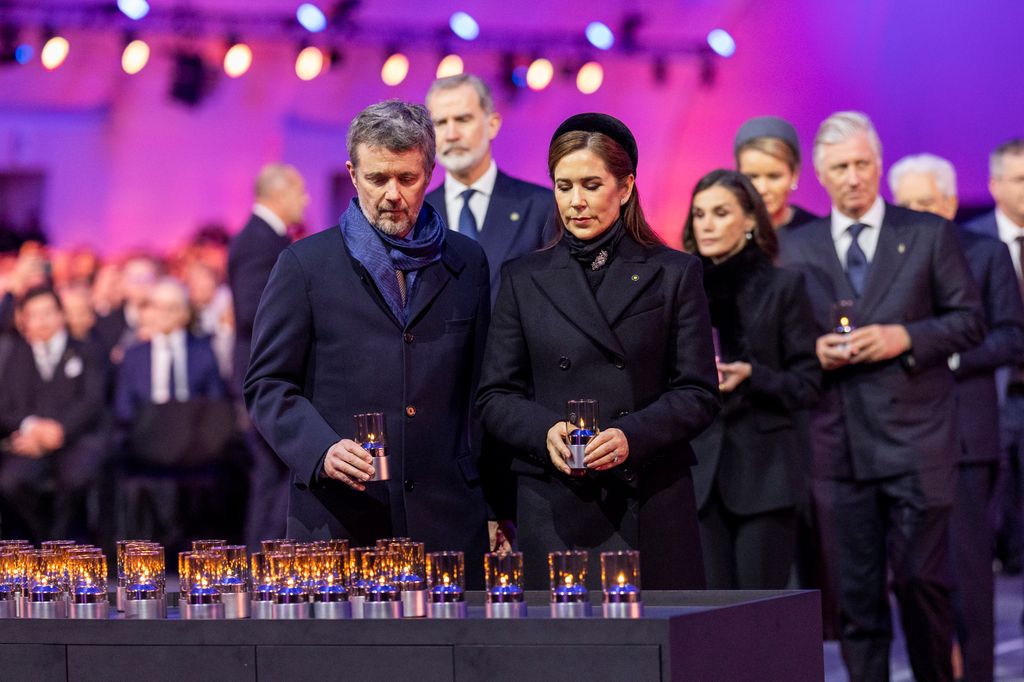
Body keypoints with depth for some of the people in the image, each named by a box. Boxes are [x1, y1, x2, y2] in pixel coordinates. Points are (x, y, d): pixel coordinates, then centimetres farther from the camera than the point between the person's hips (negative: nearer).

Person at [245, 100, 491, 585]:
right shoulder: (306, 264, 5)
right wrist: (322, 450, -15)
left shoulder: (466, 263, 14)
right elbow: (267, 384, 3)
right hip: (337, 523, -2)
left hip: (448, 522, 2)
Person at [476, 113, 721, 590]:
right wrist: (545, 431, -12)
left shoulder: (673, 274, 7)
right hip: (554, 509, 1)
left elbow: (699, 394, 3)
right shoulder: (524, 279, 11)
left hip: (651, 509, -1)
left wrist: (632, 436, -14)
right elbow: (494, 398, 8)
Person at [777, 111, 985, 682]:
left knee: (921, 578, -3)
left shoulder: (930, 234, 6)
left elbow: (970, 320, 4)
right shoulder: (794, 248, 11)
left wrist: (905, 337, -11)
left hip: (915, 437, -2)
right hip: (838, 440, 2)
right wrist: (813, 352, -6)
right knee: (856, 592, 4)